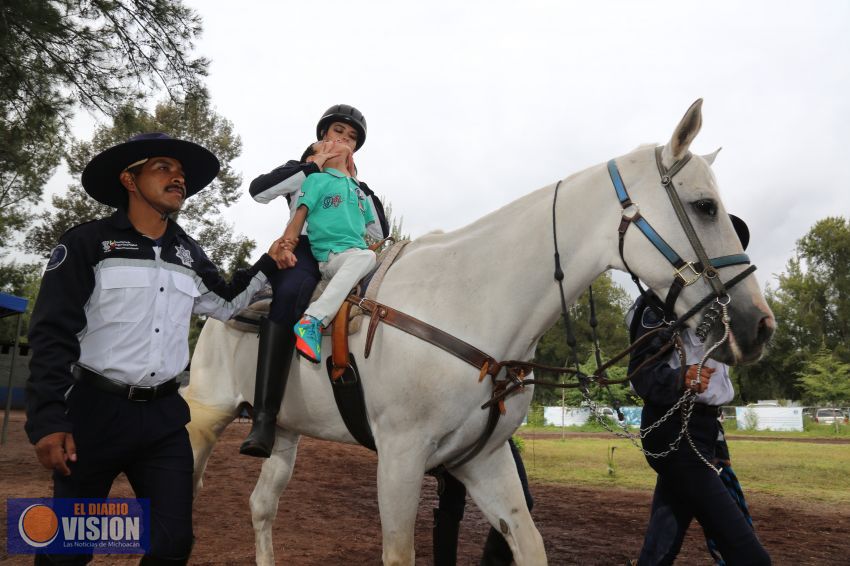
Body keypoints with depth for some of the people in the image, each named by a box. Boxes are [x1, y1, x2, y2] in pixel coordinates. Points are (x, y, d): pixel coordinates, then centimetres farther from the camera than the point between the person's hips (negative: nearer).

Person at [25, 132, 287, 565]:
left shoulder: (189, 255, 9)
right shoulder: (87, 243, -6)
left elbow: (224, 304, 24)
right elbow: (52, 335, -10)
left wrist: (267, 265, 12)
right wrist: (48, 421, -17)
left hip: (164, 415, 5)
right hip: (96, 411, -4)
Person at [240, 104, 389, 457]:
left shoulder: (356, 186, 27)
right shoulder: (300, 170, 20)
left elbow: (380, 234, 12)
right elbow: (258, 190, -2)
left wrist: (358, 185, 7)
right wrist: (314, 165, -1)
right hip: (303, 250, -5)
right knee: (290, 292, -38)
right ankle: (264, 418, -45)